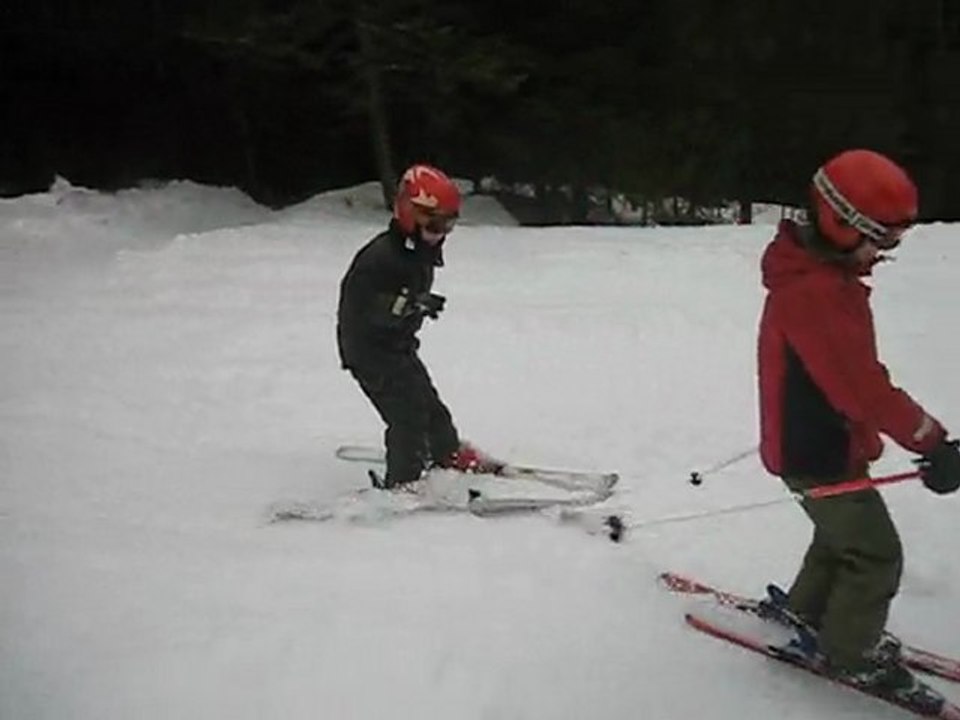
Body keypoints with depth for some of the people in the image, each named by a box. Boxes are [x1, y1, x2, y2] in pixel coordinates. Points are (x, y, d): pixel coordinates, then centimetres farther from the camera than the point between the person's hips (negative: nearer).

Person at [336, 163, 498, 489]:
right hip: (368, 349, -9)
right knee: (408, 412, -14)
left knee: (427, 402, 21)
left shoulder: (423, 252, 4)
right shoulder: (380, 256, -26)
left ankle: (450, 453, 41)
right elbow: (359, 304, -32)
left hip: (400, 344, 9)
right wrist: (410, 303, -38)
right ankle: (402, 480, -3)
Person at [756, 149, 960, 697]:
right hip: (821, 453, -10)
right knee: (876, 554, 3)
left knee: (844, 532, 26)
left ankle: (809, 612, 43)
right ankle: (850, 654, 19)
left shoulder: (819, 273, 3)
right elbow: (863, 386, -33)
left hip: (818, 439, 10)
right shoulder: (816, 293, -30)